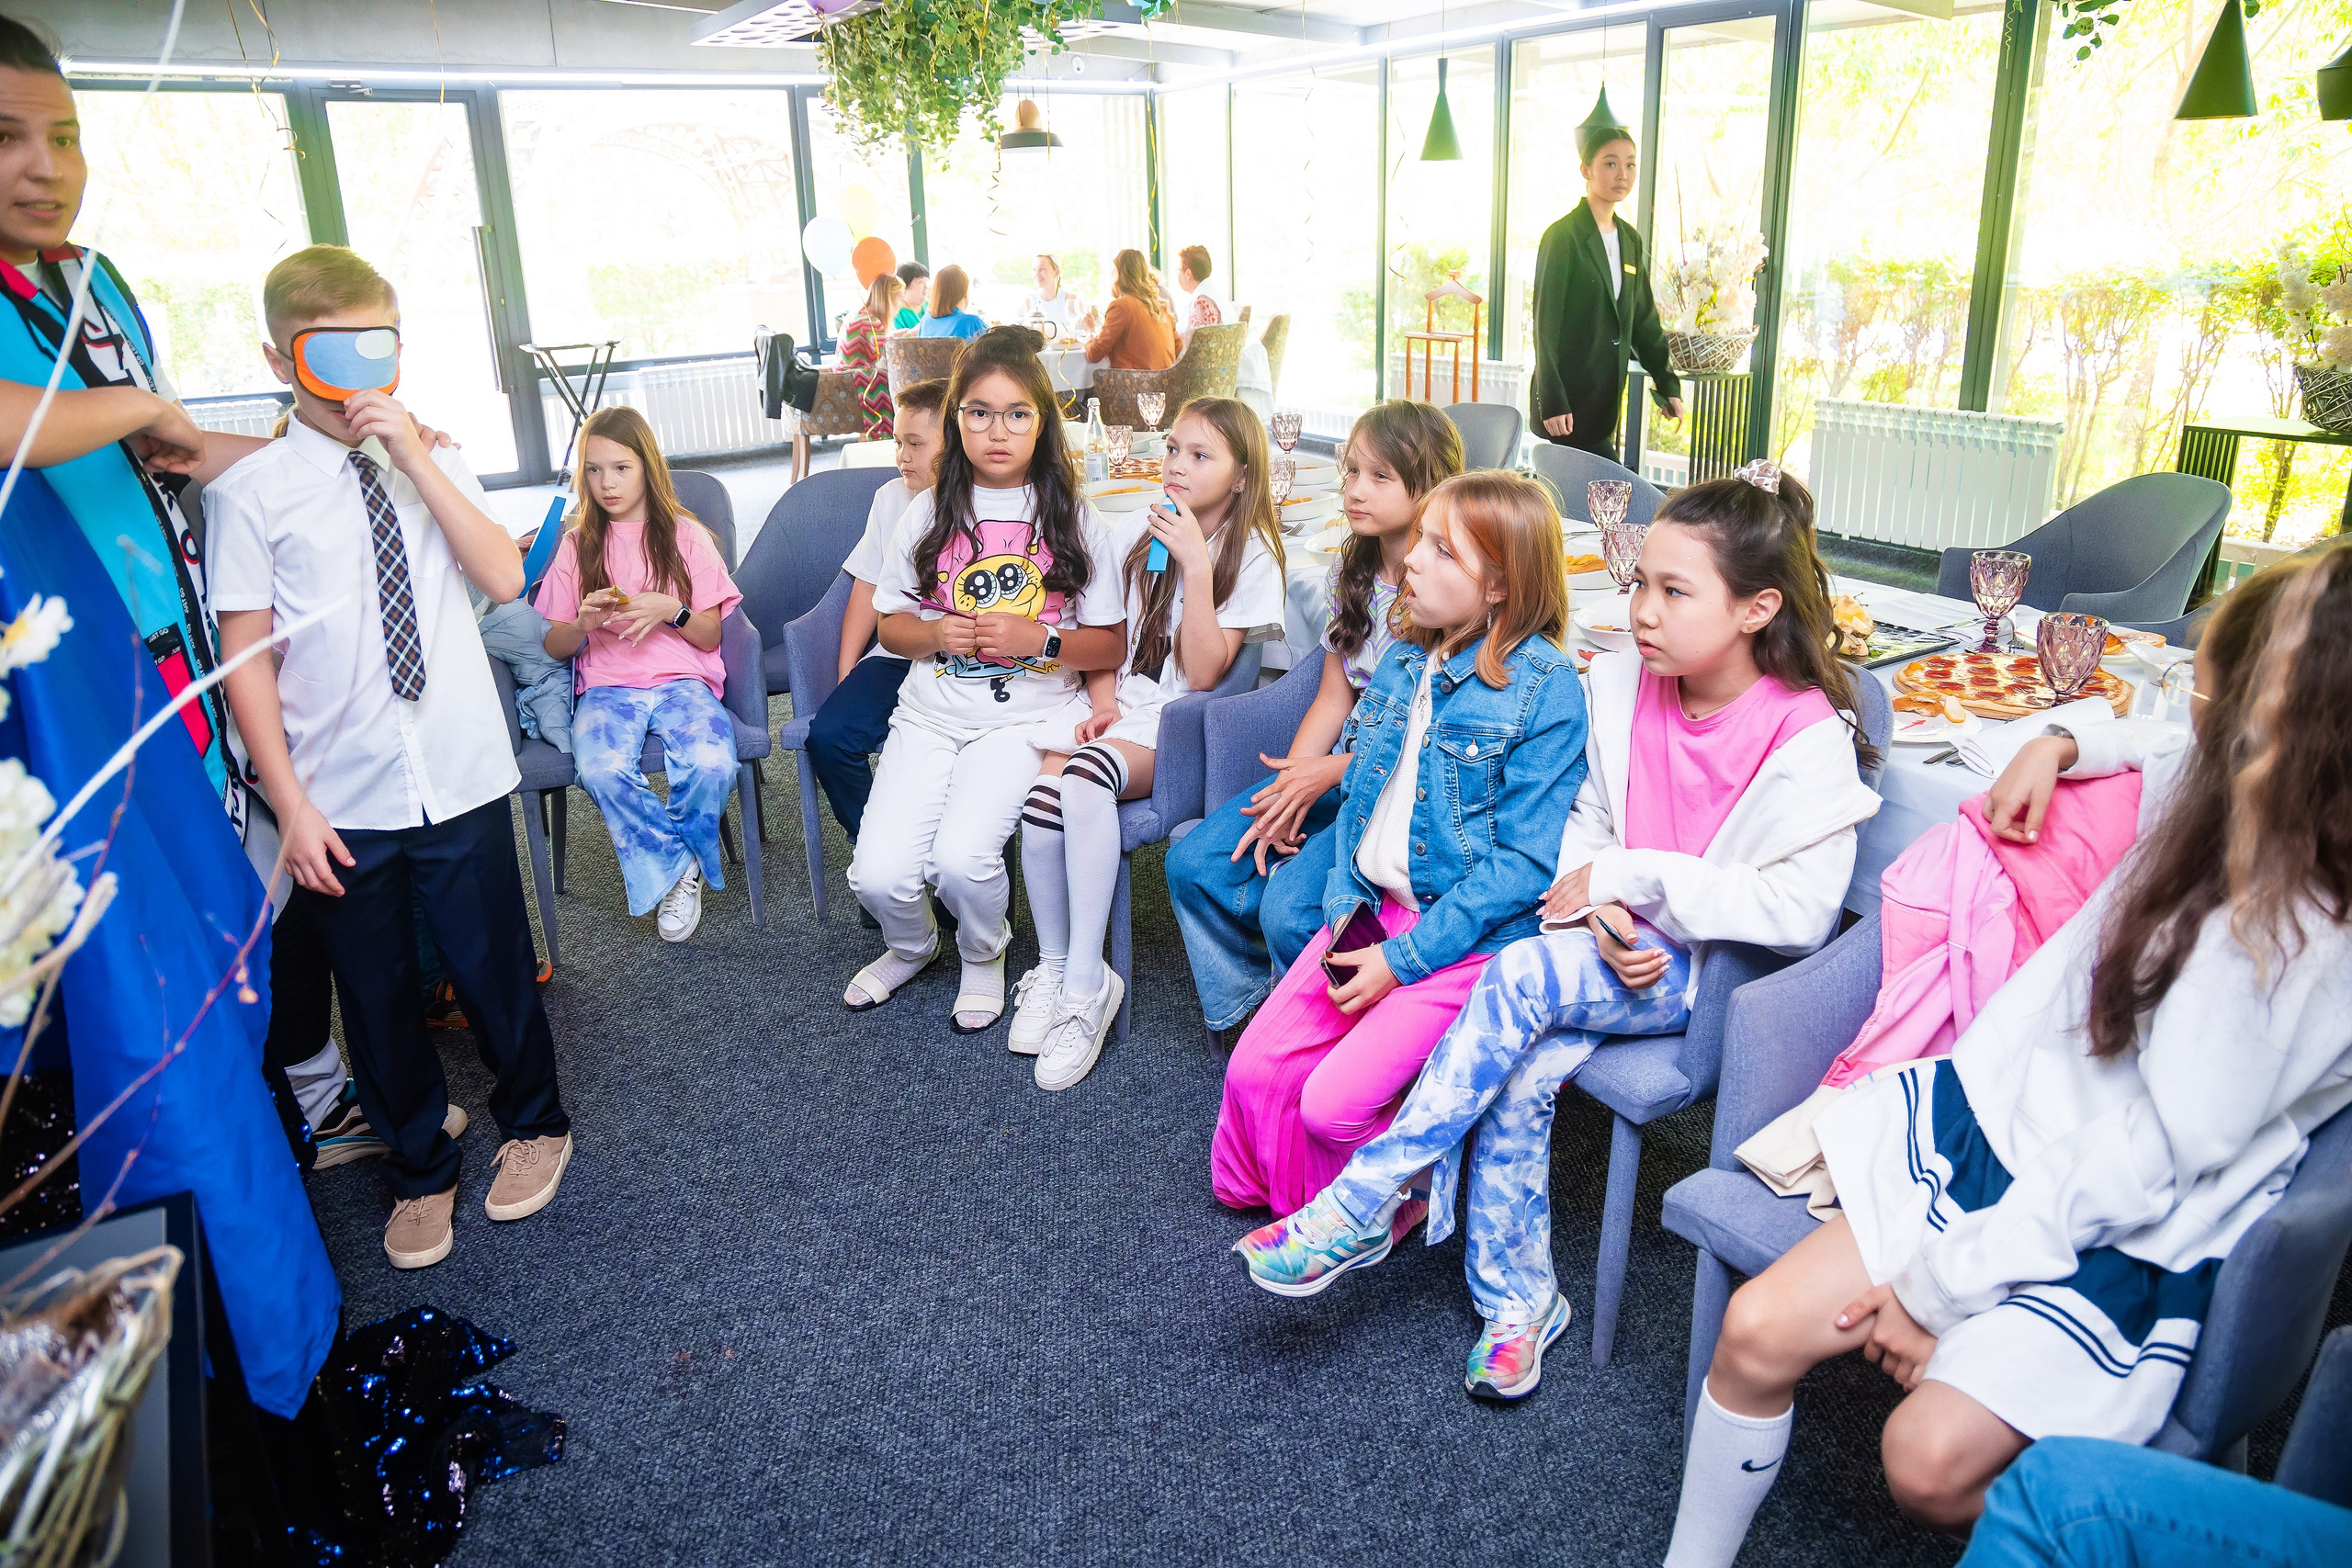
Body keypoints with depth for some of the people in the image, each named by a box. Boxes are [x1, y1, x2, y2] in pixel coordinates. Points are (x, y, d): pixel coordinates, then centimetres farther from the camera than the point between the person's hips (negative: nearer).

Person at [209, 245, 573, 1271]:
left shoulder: (433, 466, 4)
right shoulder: (249, 492, -4)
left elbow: (505, 579, -11)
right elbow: (244, 655, -6)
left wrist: (417, 460, -17)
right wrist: (291, 803, -9)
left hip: (461, 780, 1)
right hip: (342, 802, -1)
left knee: (493, 968, 12)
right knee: (377, 995, 14)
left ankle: (532, 1123, 39)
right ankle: (419, 1169, 37)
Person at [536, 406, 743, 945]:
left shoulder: (686, 536, 8)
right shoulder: (577, 546, 11)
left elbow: (710, 637, 8)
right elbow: (554, 646, 12)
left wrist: (672, 610, -12)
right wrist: (584, 623, -10)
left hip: (682, 679, 0)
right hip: (607, 686, 1)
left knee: (713, 765, -32)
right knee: (602, 771, -34)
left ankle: (659, 866, -2)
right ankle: (678, 865, -9)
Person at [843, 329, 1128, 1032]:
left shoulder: (1074, 519, 2)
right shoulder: (929, 513, 8)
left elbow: (1110, 644, 3)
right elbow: (890, 623, 14)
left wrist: (1038, 639, -15)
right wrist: (936, 635, -8)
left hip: (1025, 716, -2)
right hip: (929, 716, 3)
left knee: (961, 855, -27)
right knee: (880, 875, -16)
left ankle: (984, 957, 9)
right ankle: (911, 947, 22)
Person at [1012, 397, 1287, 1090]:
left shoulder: (1252, 557, -3)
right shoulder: (1141, 529, 12)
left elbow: (1201, 674, -12)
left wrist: (1195, 564, -16)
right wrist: (1101, 705, 2)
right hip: (1120, 711, 5)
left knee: (1085, 774, -36)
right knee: (1043, 792, -28)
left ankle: (1085, 982, -30)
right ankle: (1052, 967, -10)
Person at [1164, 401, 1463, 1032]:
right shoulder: (1351, 572, 9)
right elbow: (1333, 698, 8)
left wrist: (1329, 774, -17)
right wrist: (1287, 791, -6)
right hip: (1334, 771, 8)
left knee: (1290, 910, -25)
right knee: (1193, 862, -6)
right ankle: (1248, 1010, 11)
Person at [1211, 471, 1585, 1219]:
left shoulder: (1545, 692, -14)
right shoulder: (1405, 660, 9)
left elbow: (1522, 864, -16)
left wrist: (1403, 958, -18)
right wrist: (1344, 907, -1)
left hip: (1467, 936, -7)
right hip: (1371, 911, 7)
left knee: (1334, 1102, -16)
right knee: (1254, 1071, -2)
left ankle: (1384, 1211, 15)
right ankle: (1262, 1192, 26)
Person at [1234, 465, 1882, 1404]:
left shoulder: (1808, 739, -15)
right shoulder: (1619, 685, 1)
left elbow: (1798, 912, -21)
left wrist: (1631, 875, -20)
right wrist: (1600, 907, -11)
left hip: (1716, 969, -5)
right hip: (1619, 945, 5)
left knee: (1524, 974, -30)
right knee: (1518, 1078, -23)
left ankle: (1360, 1209, -20)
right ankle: (1518, 1300, -2)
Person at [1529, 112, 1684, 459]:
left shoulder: (1630, 240, 14)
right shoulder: (1563, 236, -8)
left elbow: (1644, 320, 19)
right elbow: (1546, 323, -12)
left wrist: (1667, 383, 14)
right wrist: (1552, 401, -17)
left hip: (1606, 399, 7)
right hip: (1568, 398, -7)